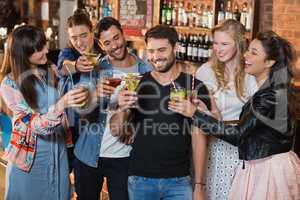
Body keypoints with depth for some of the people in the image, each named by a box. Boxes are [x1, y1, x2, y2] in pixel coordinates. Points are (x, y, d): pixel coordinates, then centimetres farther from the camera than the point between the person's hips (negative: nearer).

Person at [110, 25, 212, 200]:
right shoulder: (136, 85, 0)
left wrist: (199, 186, -4)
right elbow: (116, 131, 1)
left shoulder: (194, 86, -4)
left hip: (179, 181, -2)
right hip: (140, 179, 2)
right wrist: (122, 109, -20)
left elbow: (199, 138, -1)